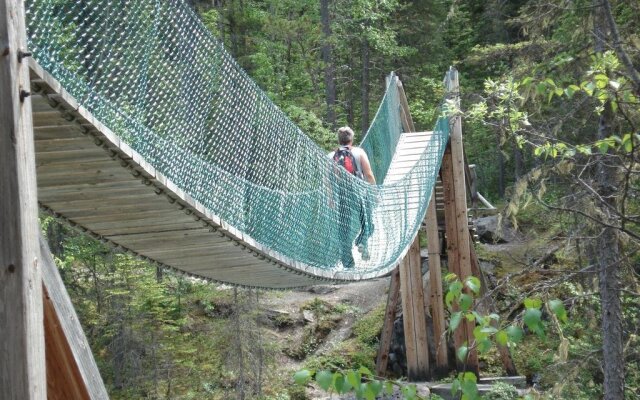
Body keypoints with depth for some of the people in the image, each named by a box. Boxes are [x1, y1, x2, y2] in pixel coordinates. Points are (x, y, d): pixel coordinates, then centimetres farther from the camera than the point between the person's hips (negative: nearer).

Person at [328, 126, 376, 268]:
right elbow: (369, 175, -4)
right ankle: (362, 241, -14)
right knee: (367, 223, 15)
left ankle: (348, 263, 5)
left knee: (344, 231, 7)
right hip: (360, 192, -2)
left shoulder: (330, 157, 7)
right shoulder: (359, 152, 2)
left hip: (340, 197, 2)